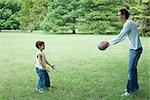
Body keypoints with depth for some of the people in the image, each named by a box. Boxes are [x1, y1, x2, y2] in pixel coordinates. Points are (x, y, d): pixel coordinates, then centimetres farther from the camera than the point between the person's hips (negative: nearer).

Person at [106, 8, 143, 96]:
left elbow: (120, 36, -22)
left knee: (131, 69, -6)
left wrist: (108, 42, -16)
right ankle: (135, 86, 28)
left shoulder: (128, 23, -18)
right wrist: (110, 44, 12)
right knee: (133, 68, 16)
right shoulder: (127, 24, 12)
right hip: (133, 49, 10)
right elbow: (122, 38, 17)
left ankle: (130, 90, 2)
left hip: (136, 49, -10)